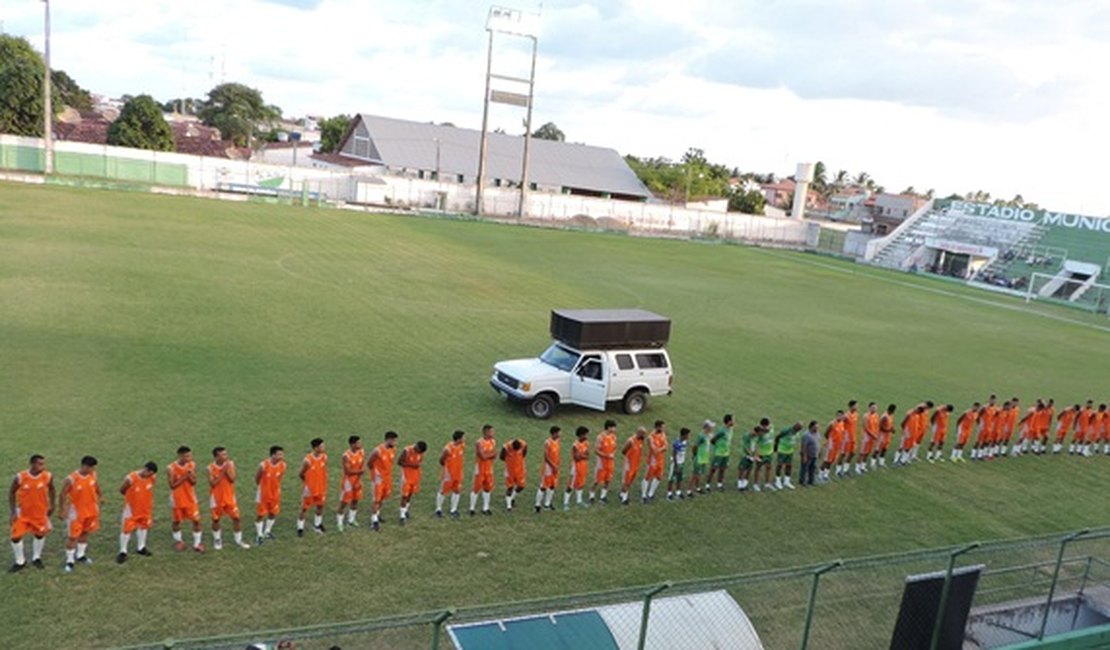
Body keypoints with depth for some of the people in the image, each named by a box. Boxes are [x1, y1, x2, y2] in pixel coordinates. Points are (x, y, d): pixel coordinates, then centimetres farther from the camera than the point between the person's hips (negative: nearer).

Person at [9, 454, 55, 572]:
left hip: (40, 512, 1)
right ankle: (20, 561, 22)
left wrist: (51, 506, 4)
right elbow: (11, 493, -7)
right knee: (16, 536, -1)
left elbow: (51, 489, 2)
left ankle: (36, 558, 37)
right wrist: (13, 512, -8)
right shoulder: (20, 477, -23)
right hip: (22, 512, -1)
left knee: (40, 534, 14)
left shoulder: (48, 477, -19)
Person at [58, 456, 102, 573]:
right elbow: (63, 495, -16)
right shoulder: (71, 479, -25)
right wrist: (61, 510, -13)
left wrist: (100, 496, 22)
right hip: (76, 511, -6)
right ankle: (70, 561, 14)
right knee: (72, 536, 1)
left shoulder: (92, 474, -9)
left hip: (91, 509, 6)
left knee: (85, 532, 19)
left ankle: (80, 555, 36)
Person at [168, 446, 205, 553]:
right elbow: (172, 485, -17)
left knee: (196, 520, -1)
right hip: (177, 499, -2)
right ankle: (178, 541, 37)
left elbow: (194, 482, -3)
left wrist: (191, 476, -24)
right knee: (176, 521, 14)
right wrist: (184, 477, -26)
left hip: (190, 498, 2)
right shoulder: (172, 468, -17)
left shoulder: (192, 465, -8)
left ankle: (197, 543, 11)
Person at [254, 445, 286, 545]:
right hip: (263, 494, -4)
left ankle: (267, 531, 40)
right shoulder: (263, 465, -26)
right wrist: (260, 487, 5)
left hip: (275, 493, 4)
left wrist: (275, 486, 10)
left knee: (273, 513, 17)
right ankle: (259, 535, 22)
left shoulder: (283, 465, -14)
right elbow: (257, 478, -8)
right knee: (260, 515, 5)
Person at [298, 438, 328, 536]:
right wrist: (307, 482, 2)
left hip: (321, 488, 5)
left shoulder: (324, 457, -7)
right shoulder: (307, 460, -25)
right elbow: (300, 474, -12)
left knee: (320, 506, 17)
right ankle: (300, 528, 20)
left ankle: (317, 525, 36)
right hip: (310, 488, -5)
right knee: (304, 508, 5)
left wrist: (324, 486, 7)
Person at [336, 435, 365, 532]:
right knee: (344, 503, 1)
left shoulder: (362, 452, -6)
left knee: (355, 501, 17)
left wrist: (359, 480, -13)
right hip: (348, 482, -6)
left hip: (357, 481, 6)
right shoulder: (346, 456, -25)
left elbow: (363, 468, -5)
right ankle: (339, 523, 15)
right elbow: (348, 471, -25)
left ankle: (351, 520, 34)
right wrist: (360, 471, -20)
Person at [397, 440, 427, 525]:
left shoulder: (420, 452, -6)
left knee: (411, 494, 16)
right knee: (404, 495, -4)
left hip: (416, 476, 5)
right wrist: (411, 465, -24)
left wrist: (419, 464, -14)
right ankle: (402, 516, 3)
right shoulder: (406, 451, -22)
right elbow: (399, 462, -16)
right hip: (406, 476, -5)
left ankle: (406, 510, 36)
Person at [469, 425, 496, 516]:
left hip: (489, 468, 6)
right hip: (480, 468, -6)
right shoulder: (479, 443, -20)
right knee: (476, 488, -1)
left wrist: (488, 455, -20)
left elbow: (494, 455, -1)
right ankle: (472, 508, 10)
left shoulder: (493, 442, 2)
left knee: (488, 488, 11)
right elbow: (483, 456, -24)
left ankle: (485, 508, 22)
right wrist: (492, 454, -10)